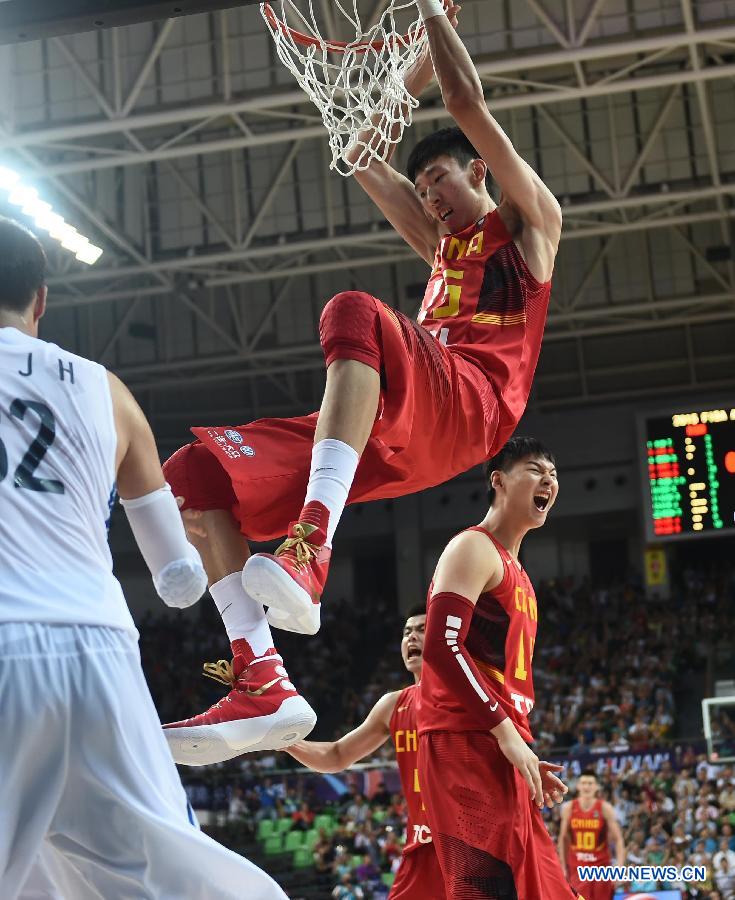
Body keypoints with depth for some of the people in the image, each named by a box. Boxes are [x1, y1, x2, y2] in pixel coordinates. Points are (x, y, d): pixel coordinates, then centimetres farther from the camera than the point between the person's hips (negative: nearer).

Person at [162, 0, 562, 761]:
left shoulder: (528, 223, 18)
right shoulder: (442, 242, 38)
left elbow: (467, 104, 9)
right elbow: (362, 147, 39)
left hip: (470, 406, -8)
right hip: (396, 436, 8)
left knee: (355, 312, -39)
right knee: (194, 473, -11)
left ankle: (311, 547, -54)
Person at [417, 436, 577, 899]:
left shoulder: (517, 576, 26)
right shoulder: (474, 548, -4)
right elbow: (441, 647, -18)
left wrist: (523, 754, 19)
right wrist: (506, 731, -20)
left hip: (501, 754, 10)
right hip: (468, 744, -10)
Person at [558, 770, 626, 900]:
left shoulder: (605, 808, -8)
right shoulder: (568, 808, -2)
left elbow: (618, 839, -7)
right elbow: (563, 839, 9)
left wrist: (619, 867, -17)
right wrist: (563, 867, 6)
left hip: (600, 866, -1)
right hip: (577, 868, 1)